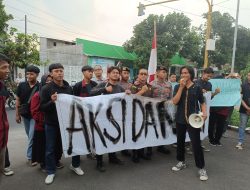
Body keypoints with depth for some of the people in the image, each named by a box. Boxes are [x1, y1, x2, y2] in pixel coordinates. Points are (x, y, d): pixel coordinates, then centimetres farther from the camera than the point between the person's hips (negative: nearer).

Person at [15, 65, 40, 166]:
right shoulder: (21, 85, -1)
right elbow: (18, 100, 5)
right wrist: (17, 114, 4)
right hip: (25, 115, 4)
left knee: (32, 136, -5)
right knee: (30, 136, 16)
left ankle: (30, 157, 8)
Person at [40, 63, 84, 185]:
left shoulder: (69, 88, 2)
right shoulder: (46, 89, -9)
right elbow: (42, 107, -11)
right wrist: (52, 101, -28)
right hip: (51, 123, -3)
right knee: (50, 149, 8)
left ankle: (75, 165, 33)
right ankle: (51, 172, 26)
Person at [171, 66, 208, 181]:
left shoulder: (197, 88, 0)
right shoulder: (177, 87, 2)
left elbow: (202, 103, 7)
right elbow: (175, 101, -11)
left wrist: (204, 113, -11)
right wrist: (181, 87, -14)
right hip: (180, 119, 3)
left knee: (196, 143, -6)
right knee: (180, 141, 15)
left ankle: (201, 168, 9)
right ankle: (181, 162, 34)